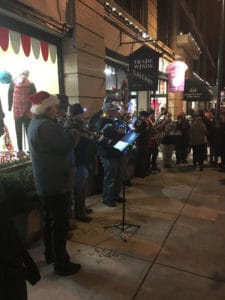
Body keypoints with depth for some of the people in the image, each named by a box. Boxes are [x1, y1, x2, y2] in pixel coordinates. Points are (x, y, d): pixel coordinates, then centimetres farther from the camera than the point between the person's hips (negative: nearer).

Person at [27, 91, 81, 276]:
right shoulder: (46, 125, -22)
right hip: (56, 182, -11)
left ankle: (50, 254, 38)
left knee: (50, 219, 21)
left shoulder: (36, 123, 12)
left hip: (45, 182, 11)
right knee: (60, 223, 1)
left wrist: (68, 131, 0)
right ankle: (61, 264, 14)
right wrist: (76, 131, -8)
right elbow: (67, 146, -23)